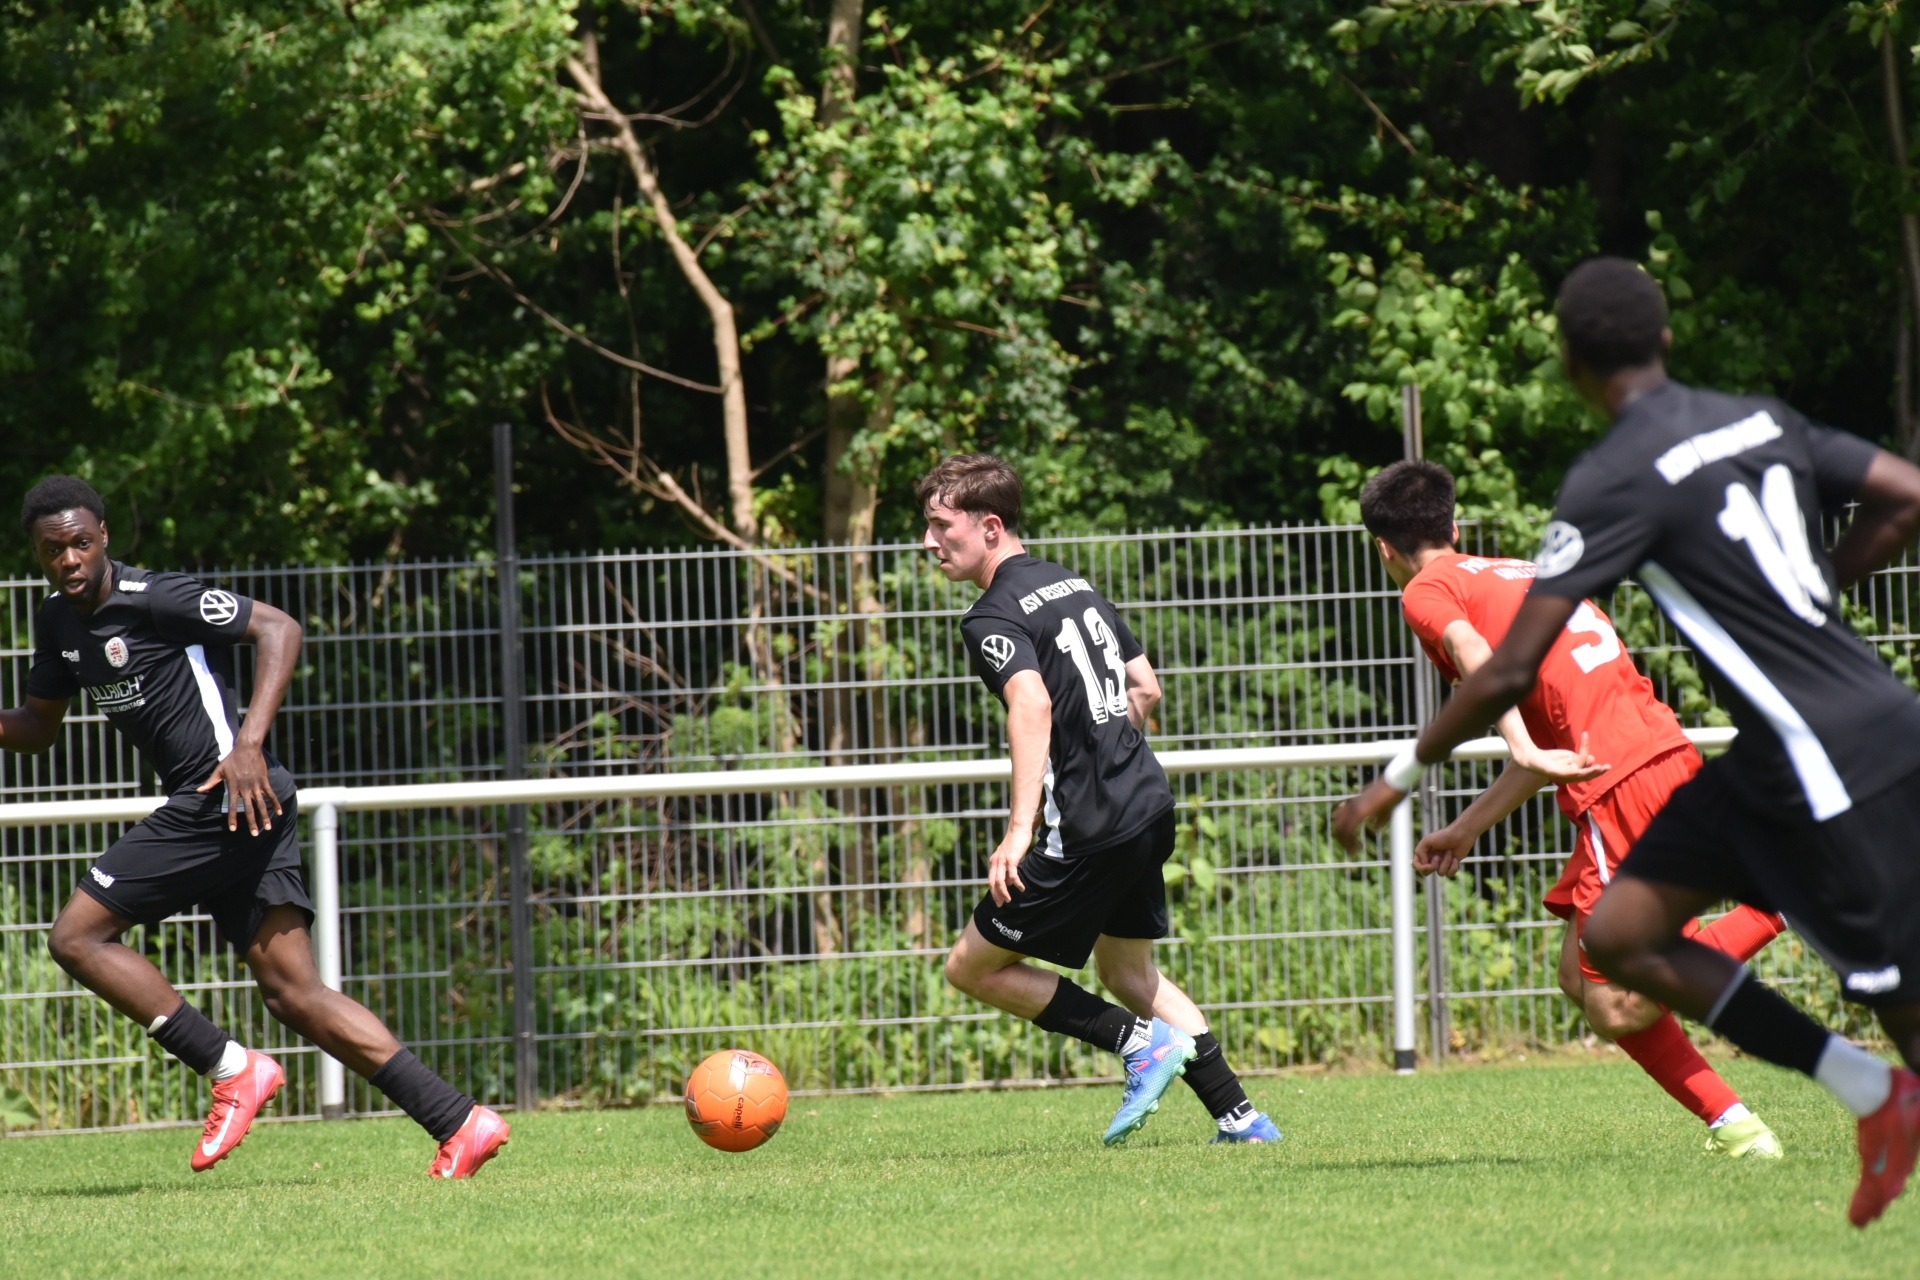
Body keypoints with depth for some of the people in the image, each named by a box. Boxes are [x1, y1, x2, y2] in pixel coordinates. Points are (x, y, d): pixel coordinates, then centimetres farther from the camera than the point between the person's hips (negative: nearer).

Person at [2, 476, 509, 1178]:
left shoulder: (152, 598, -12)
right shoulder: (58, 621, 14)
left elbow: (278, 628, -13)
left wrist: (248, 745, -22)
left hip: (229, 797, -9)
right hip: (207, 809, 9)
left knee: (75, 935, -8)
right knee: (293, 992, 2)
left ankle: (231, 1068, -7)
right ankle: (460, 1125, -4)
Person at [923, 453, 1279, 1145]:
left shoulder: (994, 618, -11)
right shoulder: (1073, 583, 16)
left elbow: (1032, 704, -29)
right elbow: (1145, 689, 22)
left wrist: (1020, 828, -33)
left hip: (1090, 829, -9)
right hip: (1150, 803, 9)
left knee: (972, 966, 2)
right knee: (1128, 971, 25)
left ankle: (1142, 1041, -4)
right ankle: (1240, 1119, 19)